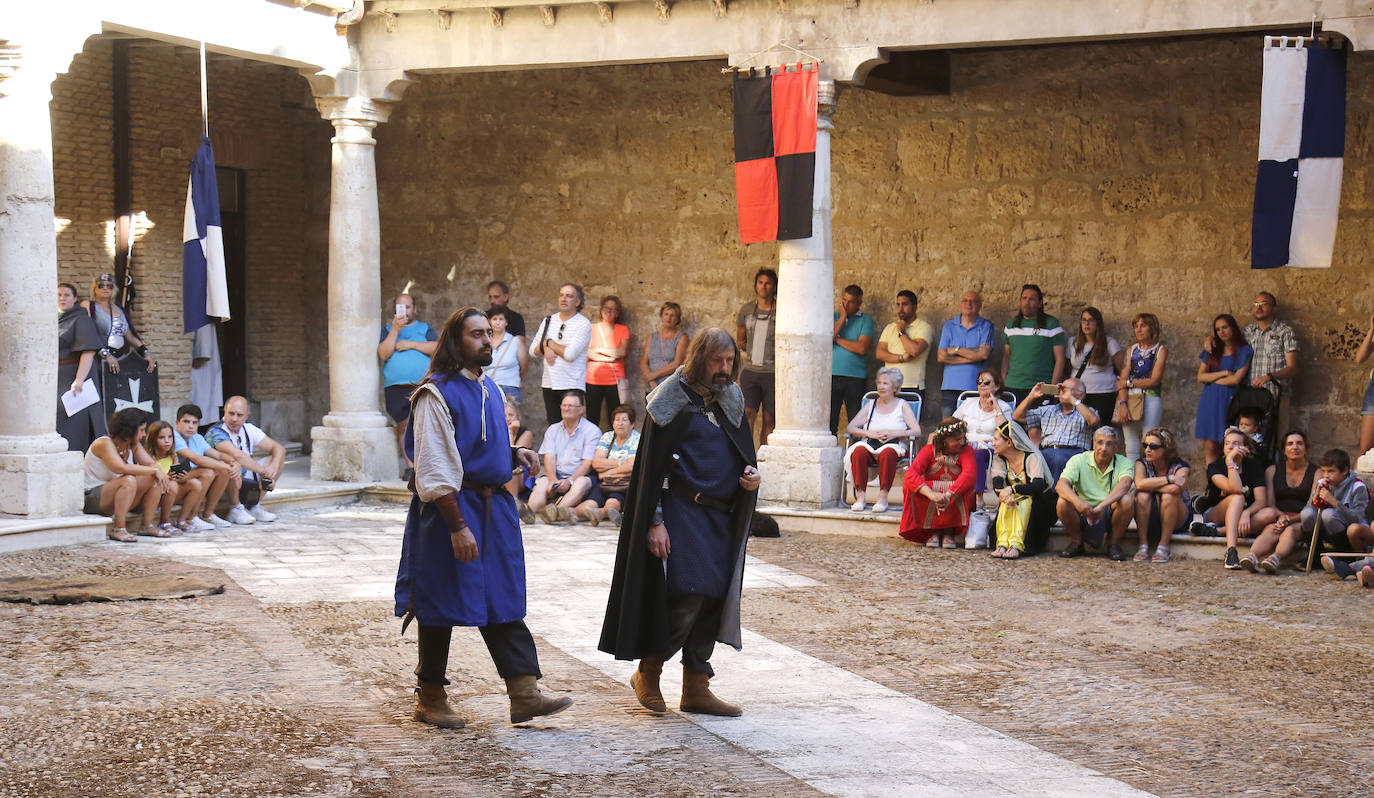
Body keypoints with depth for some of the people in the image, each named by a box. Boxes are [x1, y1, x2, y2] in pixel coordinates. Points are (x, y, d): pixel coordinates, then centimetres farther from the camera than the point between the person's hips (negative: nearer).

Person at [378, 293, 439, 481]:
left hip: (422, 387, -1)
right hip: (395, 389, 1)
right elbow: (383, 354, -1)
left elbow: (436, 348, -1)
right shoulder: (387, 330, 16)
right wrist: (395, 329, -8)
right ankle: (410, 466, 2)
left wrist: (411, 344, -5)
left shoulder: (425, 329, 16)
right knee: (403, 426, -2)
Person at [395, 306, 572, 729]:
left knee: (504, 603, 5)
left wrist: (514, 454, 4)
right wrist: (458, 526, -21)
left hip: (494, 505, 8)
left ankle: (524, 693, 5)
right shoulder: (437, 394, -14)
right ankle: (430, 699, 16)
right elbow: (434, 470, -17)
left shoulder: (489, 388, 12)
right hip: (451, 507, -8)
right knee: (441, 606, 3)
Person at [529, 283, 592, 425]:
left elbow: (570, 354, -16)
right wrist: (546, 349, -9)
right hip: (549, 385, 5)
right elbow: (533, 350, 12)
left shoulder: (583, 324, -6)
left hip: (572, 386, -5)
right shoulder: (549, 320, 12)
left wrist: (548, 343, -2)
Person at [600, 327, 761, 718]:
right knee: (688, 594, -15)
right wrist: (655, 521, -15)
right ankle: (647, 672, 5)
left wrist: (751, 477, 0)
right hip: (681, 512, -6)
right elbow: (652, 466, -8)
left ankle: (696, 689, 14)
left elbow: (744, 452, 24)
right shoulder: (671, 399, -6)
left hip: (720, 516, 6)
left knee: (712, 599, 5)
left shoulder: (732, 400, 13)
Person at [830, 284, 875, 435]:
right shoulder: (833, 317, 12)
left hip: (856, 378, -2)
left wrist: (836, 339, -5)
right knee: (829, 421, 0)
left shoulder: (866, 320, 4)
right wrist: (842, 318, -5)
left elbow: (862, 348, -11)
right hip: (832, 376, 2)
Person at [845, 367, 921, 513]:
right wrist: (869, 433, -5)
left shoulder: (902, 405, 13)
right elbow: (849, 428, 12)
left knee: (887, 453, -39)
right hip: (870, 446, 2)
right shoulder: (871, 405, 20)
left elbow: (916, 431, 2)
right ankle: (861, 495, -32)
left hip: (894, 446, -2)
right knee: (858, 451, -33)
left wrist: (894, 433, -13)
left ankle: (883, 496, -35)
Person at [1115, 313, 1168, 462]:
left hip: (1151, 398, -4)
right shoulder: (1131, 350, 15)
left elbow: (1154, 380, -6)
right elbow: (1122, 380, 4)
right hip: (1130, 399, 4)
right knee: (1131, 447, 3)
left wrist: (1128, 383, -1)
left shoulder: (1161, 350, 3)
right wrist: (1123, 403, -10)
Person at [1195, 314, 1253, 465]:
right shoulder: (1212, 350, 15)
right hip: (1209, 401, 4)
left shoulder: (1244, 351, 2)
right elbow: (1200, 376, 7)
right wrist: (1223, 373, -5)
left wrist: (1213, 379, 3)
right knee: (1210, 447, -2)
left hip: (1229, 401, -4)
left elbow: (1236, 379, -8)